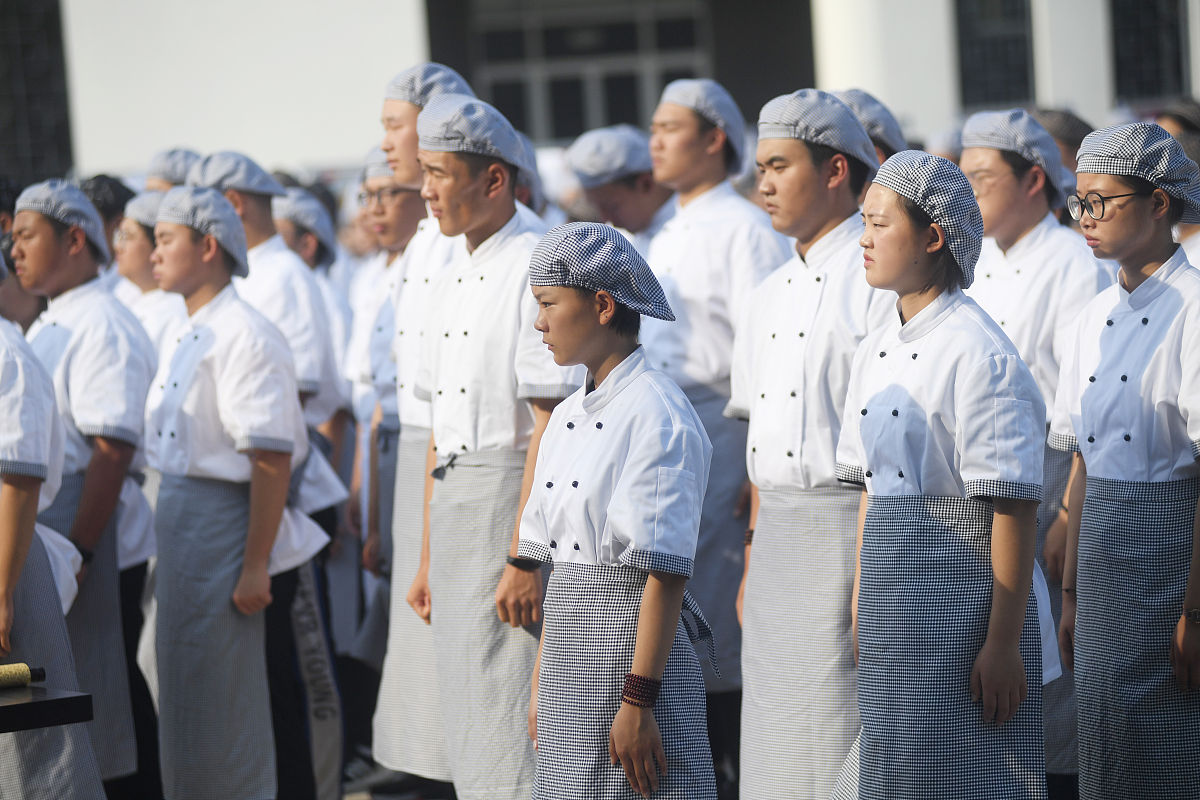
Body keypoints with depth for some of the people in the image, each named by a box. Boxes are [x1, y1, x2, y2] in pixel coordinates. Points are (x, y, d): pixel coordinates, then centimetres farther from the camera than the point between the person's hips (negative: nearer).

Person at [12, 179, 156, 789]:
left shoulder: (103, 327, -12)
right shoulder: (46, 328, 19)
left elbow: (112, 452, -20)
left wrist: (78, 554, -24)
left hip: (81, 520, -9)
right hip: (34, 517, 9)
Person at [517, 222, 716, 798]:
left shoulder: (658, 417, -14)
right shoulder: (566, 419, 13)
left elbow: (665, 572, -17)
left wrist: (638, 702, -19)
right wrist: (542, 683, 16)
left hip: (633, 652, -8)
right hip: (570, 665, 8)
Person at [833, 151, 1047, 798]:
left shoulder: (980, 354, -14)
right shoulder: (874, 353, 11)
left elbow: (1014, 509, -16)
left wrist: (1003, 643, -17)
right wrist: (862, 607, 16)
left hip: (965, 600, -8)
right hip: (896, 612, 8)